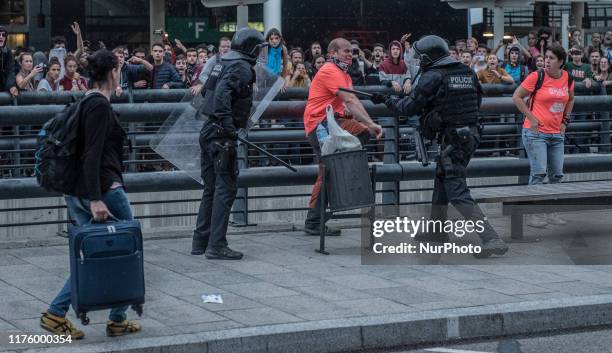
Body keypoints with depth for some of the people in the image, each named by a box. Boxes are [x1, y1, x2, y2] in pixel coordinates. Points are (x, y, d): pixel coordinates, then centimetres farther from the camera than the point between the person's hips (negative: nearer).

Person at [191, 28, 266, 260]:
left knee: (211, 187, 15)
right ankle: (217, 246, -8)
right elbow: (222, 92, -25)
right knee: (225, 188, -7)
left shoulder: (223, 62, 17)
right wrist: (227, 122, -27)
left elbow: (206, 91, 24)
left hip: (208, 130, 10)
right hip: (222, 136, -9)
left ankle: (201, 242, 19)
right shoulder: (242, 67, -10)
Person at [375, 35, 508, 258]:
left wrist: (386, 101, 11)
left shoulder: (433, 77, -11)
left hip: (451, 139, -8)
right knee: (441, 182, 24)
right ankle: (436, 231, 38)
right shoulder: (467, 72, 9)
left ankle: (492, 240, -21)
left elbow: (409, 107, -5)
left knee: (458, 193, -9)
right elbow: (477, 100, 17)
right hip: (470, 134, 9)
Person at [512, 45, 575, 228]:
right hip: (536, 132, -6)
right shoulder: (536, 77, -10)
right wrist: (531, 118, -10)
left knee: (557, 174, 8)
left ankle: (552, 213, 19)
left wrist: (565, 121, 13)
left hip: (556, 134, 6)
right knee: (539, 173, -10)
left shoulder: (567, 78, 5)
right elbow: (517, 97, -5)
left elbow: (570, 99, 23)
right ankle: (533, 214, -4)